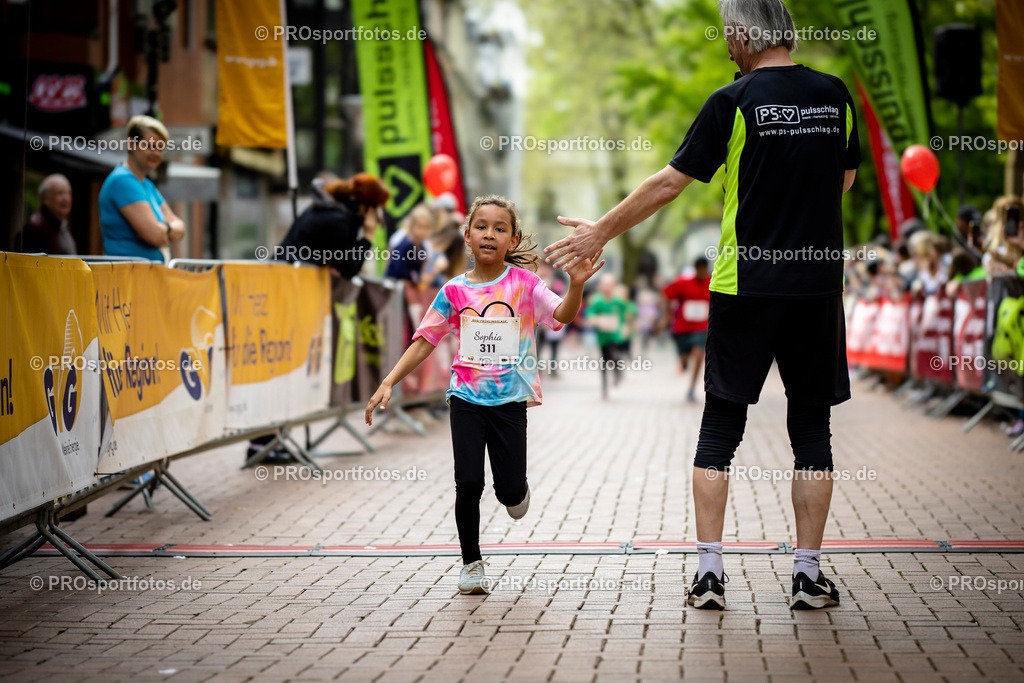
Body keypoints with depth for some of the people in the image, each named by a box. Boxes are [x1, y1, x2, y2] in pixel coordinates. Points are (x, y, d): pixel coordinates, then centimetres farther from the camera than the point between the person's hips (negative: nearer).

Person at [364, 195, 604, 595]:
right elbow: (424, 342, 5)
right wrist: (388, 384, -3)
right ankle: (471, 563, 10)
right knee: (468, 484, -9)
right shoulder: (455, 291, 1)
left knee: (509, 491, -1)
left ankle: (516, 490, 38)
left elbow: (563, 315, -17)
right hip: (467, 398, 1)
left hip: (510, 399, -1)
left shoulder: (524, 283, -3)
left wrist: (576, 286, -38)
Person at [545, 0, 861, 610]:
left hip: (745, 288, -2)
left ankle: (709, 573, 4)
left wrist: (601, 233, 5)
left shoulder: (734, 102, -7)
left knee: (721, 425, 6)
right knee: (812, 428, 8)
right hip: (819, 286, 3)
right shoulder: (835, 95, 4)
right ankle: (809, 575, 7)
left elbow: (670, 183, -5)